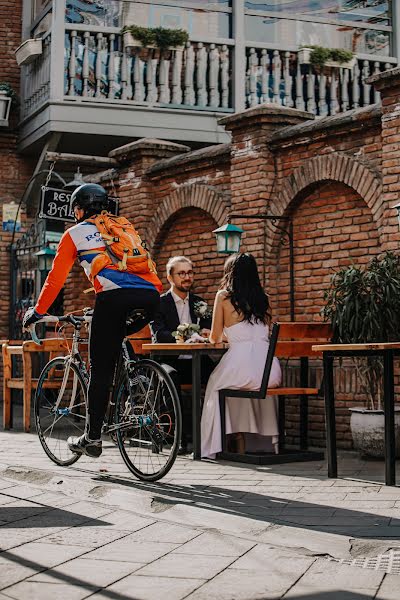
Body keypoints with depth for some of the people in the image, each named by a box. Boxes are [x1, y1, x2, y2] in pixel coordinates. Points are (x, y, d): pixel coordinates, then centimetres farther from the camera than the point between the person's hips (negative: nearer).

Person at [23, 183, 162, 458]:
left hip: (114, 299, -4)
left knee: (101, 370, 4)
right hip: (150, 296, 4)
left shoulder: (75, 234, 18)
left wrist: (38, 312, 24)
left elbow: (56, 278, 15)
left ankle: (92, 439, 7)